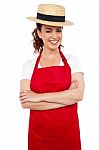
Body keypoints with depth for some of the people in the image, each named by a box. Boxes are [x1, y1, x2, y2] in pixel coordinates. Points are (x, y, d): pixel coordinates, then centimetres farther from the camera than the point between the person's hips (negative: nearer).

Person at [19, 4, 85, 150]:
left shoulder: (72, 60, -2)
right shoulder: (29, 65, -2)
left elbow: (78, 94, -15)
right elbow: (26, 103, -12)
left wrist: (39, 97, -16)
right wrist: (66, 98, -15)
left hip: (68, 131, 0)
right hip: (39, 133, 0)